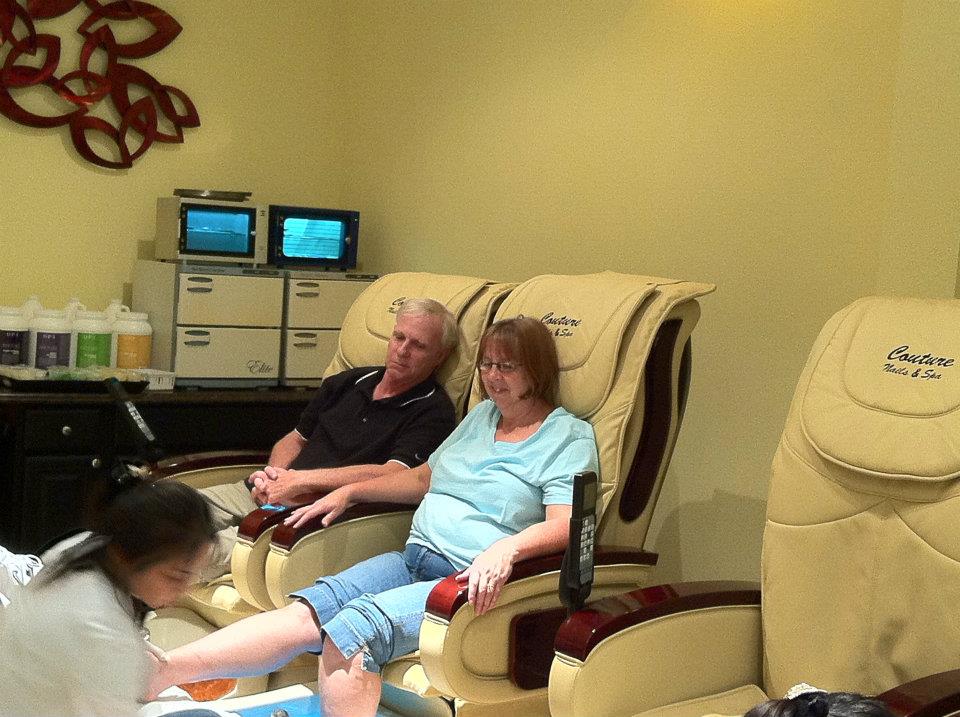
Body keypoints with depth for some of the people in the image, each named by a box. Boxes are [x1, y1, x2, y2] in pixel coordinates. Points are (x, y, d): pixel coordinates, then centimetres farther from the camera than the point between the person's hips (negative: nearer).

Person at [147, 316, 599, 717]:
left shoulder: (570, 437, 0)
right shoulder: (482, 415, 23)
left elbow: (564, 526, -13)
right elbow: (423, 478, 30)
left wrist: (506, 547, -31)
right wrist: (349, 491, 19)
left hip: (473, 582, -6)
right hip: (414, 559, 6)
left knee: (352, 628, -31)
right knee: (307, 611, -19)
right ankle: (153, 676, -29)